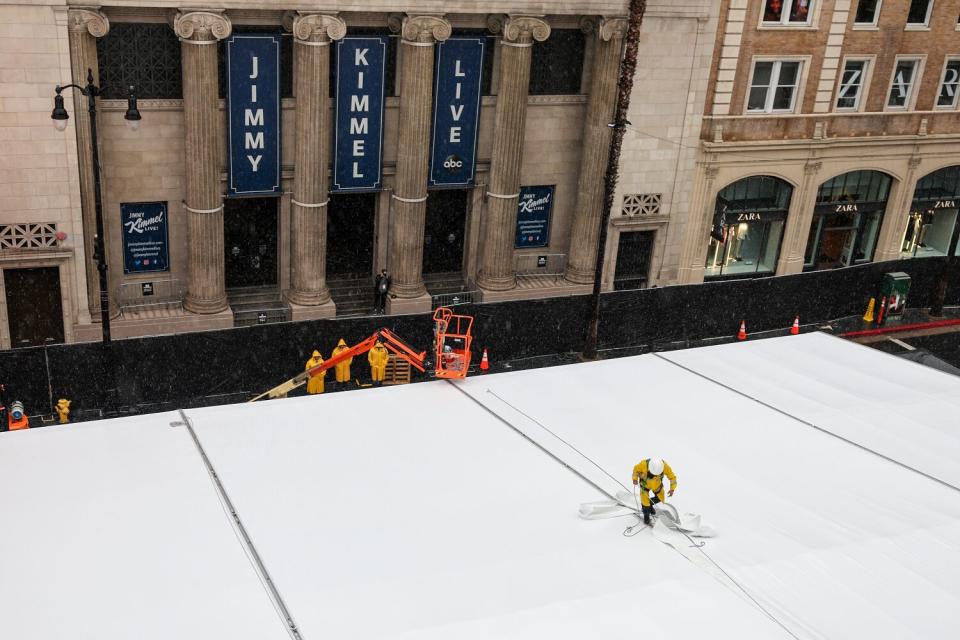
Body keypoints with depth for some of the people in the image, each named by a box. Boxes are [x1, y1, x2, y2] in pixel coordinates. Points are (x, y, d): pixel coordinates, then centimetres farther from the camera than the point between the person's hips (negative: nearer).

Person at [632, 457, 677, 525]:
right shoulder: (644, 464, -39)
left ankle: (649, 505, 44)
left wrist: (672, 489, -28)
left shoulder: (665, 466, -34)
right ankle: (646, 516, 25)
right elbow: (636, 469, -16)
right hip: (645, 484, -2)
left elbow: (672, 477, -19)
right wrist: (635, 478, -31)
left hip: (657, 485, 2)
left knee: (660, 499, 13)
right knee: (645, 501, -4)